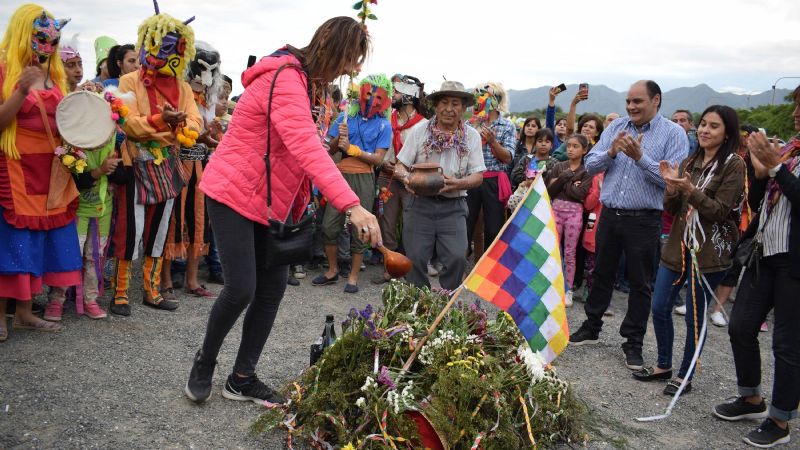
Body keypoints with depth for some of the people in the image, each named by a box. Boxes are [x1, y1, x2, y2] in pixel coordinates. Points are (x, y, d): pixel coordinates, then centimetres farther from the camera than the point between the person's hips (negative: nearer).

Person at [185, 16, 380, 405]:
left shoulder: (300, 80, 11)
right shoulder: (285, 79, -23)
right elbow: (307, 147, -37)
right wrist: (352, 205, -45)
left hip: (268, 199, 10)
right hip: (233, 194, -10)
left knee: (274, 285, 5)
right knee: (241, 289, -9)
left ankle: (242, 379, 16)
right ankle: (205, 361, 19)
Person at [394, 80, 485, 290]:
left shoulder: (472, 136, 5)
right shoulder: (419, 130, 3)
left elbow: (478, 176, 3)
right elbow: (400, 165, 4)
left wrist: (458, 183, -18)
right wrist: (406, 178, -20)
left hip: (453, 207, 0)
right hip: (420, 203, 0)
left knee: (457, 257, -12)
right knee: (415, 258, -3)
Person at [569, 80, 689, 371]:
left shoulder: (673, 134, -5)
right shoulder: (616, 128, 6)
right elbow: (590, 165, 3)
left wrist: (640, 157, -22)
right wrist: (611, 152, -15)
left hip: (644, 220, -4)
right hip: (610, 215, 4)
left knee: (640, 284, 7)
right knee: (602, 275, 17)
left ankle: (633, 343, 19)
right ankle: (591, 327, 33)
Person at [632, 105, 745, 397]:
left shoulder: (733, 165, -7)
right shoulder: (689, 163, 10)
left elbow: (720, 211, -14)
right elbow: (671, 209, 8)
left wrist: (689, 190, -26)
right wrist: (672, 188, -12)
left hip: (710, 251, -6)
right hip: (678, 245, 6)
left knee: (695, 316, 2)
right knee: (659, 308, 8)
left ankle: (685, 375, 18)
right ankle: (663, 366, 26)